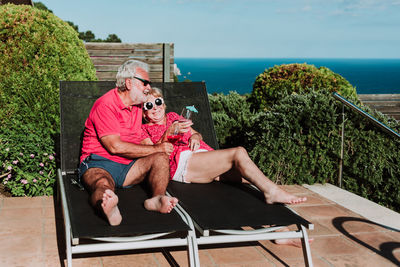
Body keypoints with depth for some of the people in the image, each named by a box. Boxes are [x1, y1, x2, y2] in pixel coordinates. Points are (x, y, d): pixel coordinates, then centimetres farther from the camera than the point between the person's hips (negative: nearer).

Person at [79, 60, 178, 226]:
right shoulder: (105, 105, -11)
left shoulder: (137, 104, 14)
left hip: (128, 166, 7)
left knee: (160, 158, -18)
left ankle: (156, 199, -43)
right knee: (103, 186, -39)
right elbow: (115, 146, -20)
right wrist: (156, 148, -13)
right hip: (99, 164, -7)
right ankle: (107, 207, -73)